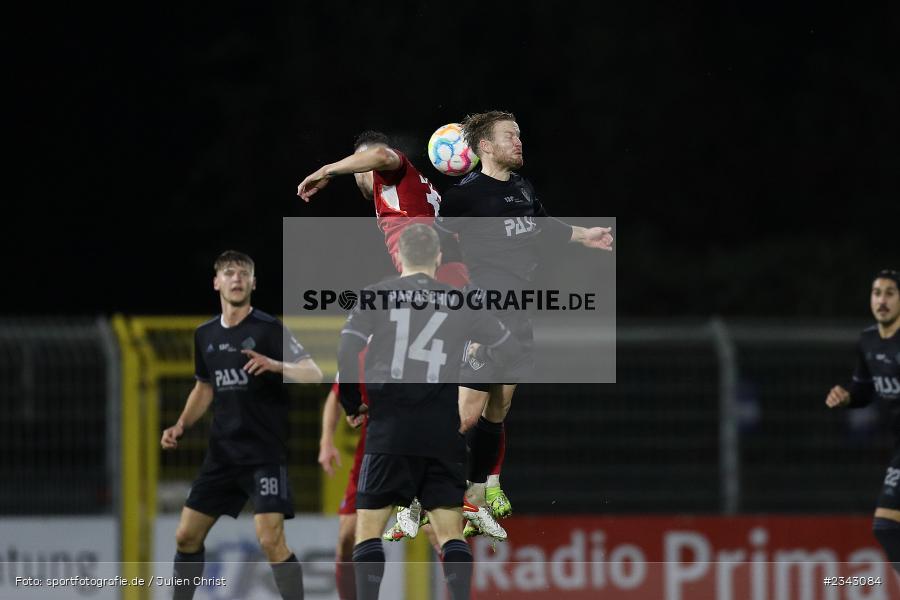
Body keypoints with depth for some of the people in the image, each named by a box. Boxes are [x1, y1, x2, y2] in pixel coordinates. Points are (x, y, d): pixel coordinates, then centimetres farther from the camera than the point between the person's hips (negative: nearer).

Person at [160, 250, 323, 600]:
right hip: (222, 453, 6)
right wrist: (181, 426, 11)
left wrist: (275, 365, -34)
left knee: (270, 539, -18)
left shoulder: (269, 329, -9)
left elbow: (314, 375, -17)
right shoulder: (205, 335, 10)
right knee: (187, 536, 9)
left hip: (267, 453, -6)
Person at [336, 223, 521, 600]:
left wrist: (352, 405, 9)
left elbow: (345, 354, -5)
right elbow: (509, 351, 12)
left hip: (389, 427, -2)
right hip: (444, 430, 2)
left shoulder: (375, 295, 4)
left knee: (369, 526, 4)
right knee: (449, 532, 5)